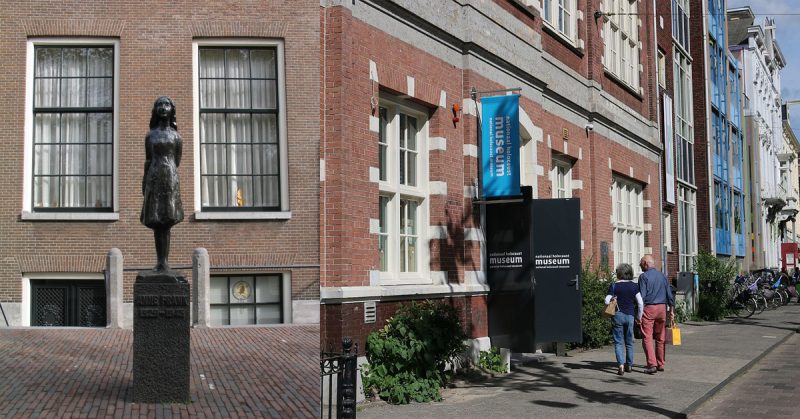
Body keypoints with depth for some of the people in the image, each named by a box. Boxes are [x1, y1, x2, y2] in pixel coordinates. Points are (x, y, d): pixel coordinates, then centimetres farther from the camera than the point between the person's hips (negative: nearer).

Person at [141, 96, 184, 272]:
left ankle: (165, 261, -7)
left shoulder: (176, 136, 7)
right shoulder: (150, 135, 11)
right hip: (154, 179, 2)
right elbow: (148, 160, 11)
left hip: (170, 179, -2)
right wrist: (144, 184, 7)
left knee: (166, 221, -6)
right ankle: (160, 261, 3)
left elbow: (177, 161, 9)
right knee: (156, 222, 0)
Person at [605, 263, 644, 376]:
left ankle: (621, 365, -14)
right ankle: (629, 365, 22)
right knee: (629, 342, 15)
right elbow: (640, 303, -2)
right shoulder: (634, 286, 0)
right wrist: (639, 317, 8)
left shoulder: (614, 286, -5)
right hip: (630, 316, 2)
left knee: (618, 342, 1)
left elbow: (607, 301, -9)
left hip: (617, 316, -2)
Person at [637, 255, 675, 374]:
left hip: (649, 308, -6)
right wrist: (672, 310, 16)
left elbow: (642, 296, -11)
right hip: (662, 308, 6)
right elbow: (670, 295, 11)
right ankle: (660, 364, 18)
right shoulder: (663, 276, 11)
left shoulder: (644, 276, -6)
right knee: (661, 338, 12)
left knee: (647, 338, -5)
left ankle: (652, 364, -15)